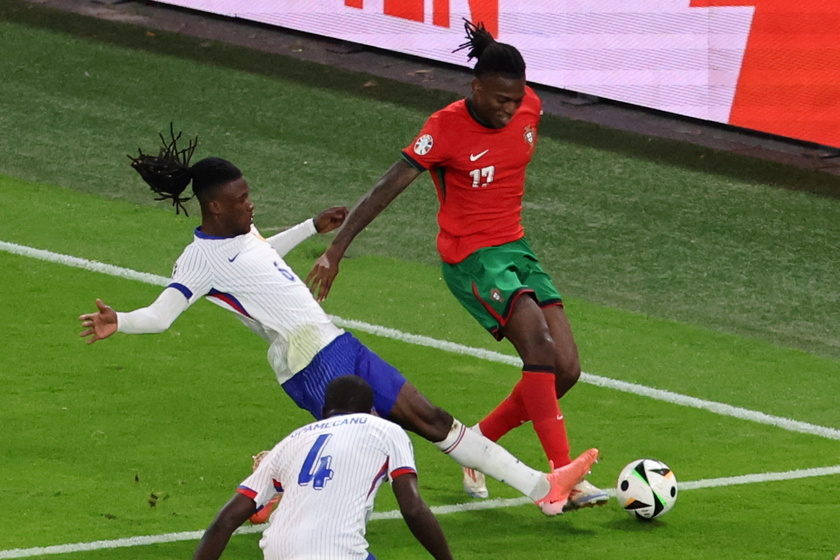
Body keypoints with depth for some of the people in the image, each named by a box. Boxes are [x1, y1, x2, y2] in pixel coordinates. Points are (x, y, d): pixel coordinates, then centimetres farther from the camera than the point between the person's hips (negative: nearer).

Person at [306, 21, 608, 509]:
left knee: (566, 369, -2)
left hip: (517, 248, 7)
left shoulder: (530, 107, -2)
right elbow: (386, 190, -18)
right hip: (472, 259, -7)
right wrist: (337, 248, -20)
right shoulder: (446, 129, -18)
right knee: (540, 347, -26)